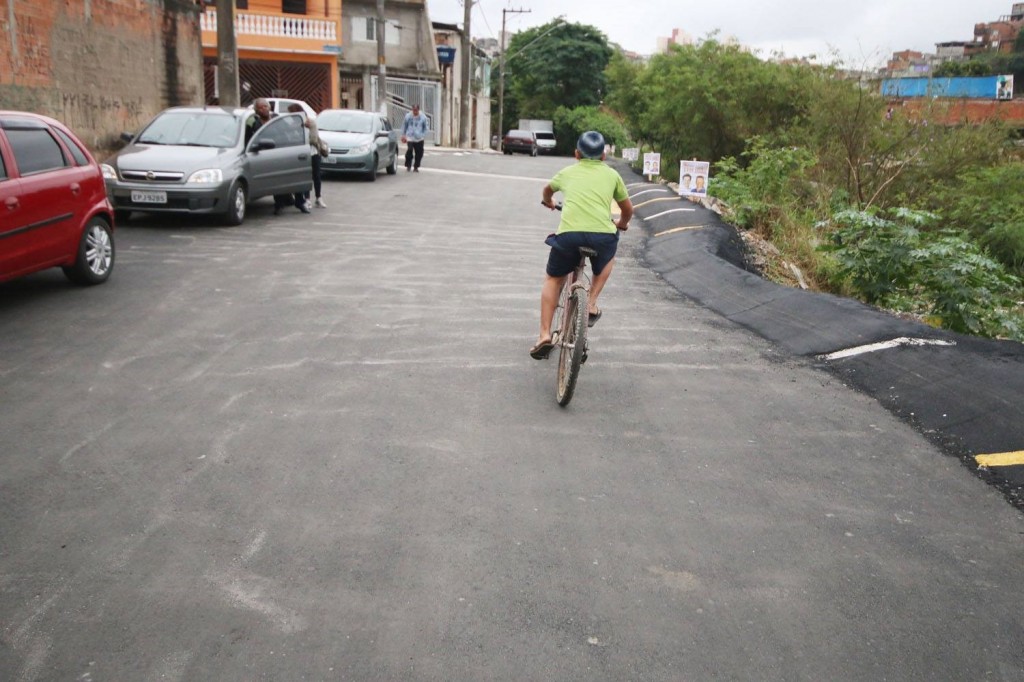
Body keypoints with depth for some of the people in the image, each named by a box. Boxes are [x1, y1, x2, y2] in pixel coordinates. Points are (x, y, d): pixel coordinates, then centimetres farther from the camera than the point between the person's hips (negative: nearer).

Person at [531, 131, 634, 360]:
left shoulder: (567, 172, 24)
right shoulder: (611, 174, 21)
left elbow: (547, 190, 45)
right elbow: (628, 209, 31)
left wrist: (548, 202, 68)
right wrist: (622, 223, 53)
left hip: (568, 233, 0)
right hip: (603, 234, 0)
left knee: (553, 279, 23)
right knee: (607, 259, 36)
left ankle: (544, 335, 15)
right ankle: (591, 305, 22)